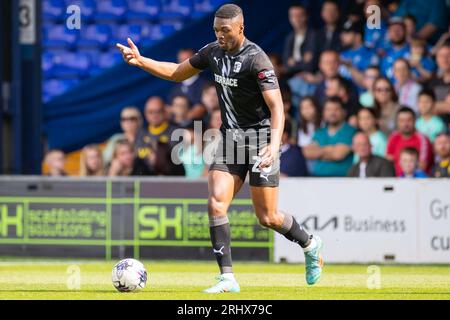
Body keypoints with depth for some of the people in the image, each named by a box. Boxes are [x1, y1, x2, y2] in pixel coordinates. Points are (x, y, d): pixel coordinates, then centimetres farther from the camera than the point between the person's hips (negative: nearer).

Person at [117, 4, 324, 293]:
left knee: (267, 217, -1)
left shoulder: (256, 59, -19)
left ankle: (310, 244, 29)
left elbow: (277, 108, -24)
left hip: (261, 140, -6)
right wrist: (140, 61, 5)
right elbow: (177, 73, 18)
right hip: (230, 139, 6)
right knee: (216, 205, -12)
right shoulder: (213, 52, 3)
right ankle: (228, 279, -10)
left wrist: (274, 145, -38)